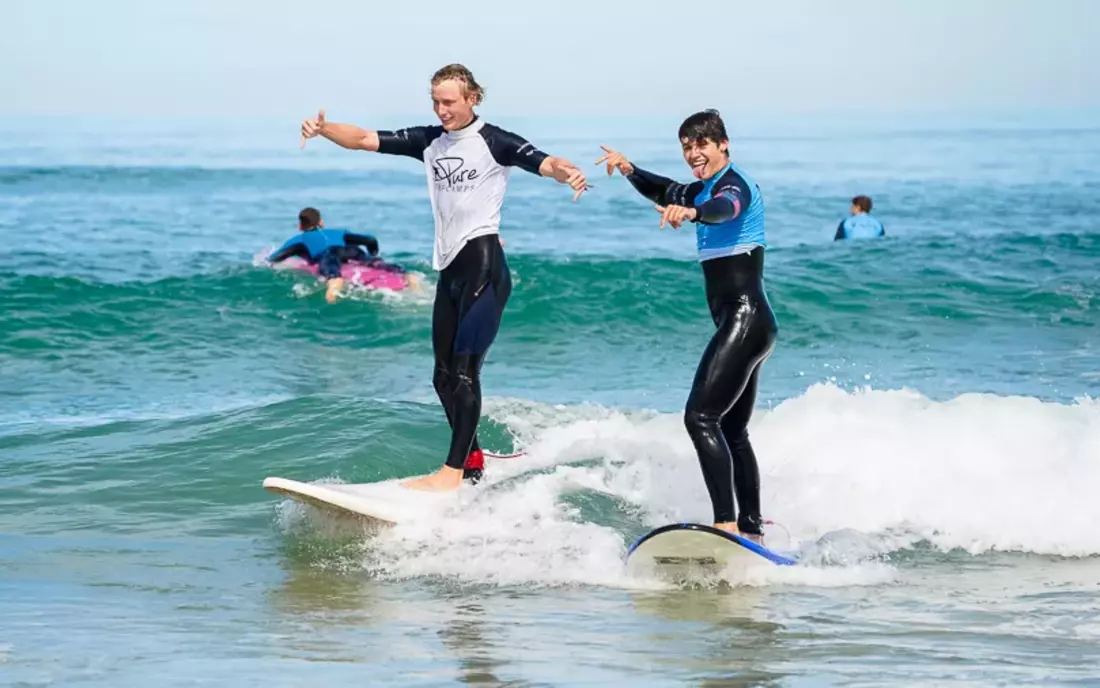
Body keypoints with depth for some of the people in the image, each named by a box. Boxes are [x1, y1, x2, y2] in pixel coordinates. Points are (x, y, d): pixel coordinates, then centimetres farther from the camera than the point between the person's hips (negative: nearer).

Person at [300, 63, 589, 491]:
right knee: (444, 376, 11)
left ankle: (453, 472, -16)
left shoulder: (494, 141, -6)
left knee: (464, 370, -13)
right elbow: (365, 140, 9)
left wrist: (567, 173, -43)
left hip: (483, 265, -8)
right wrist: (323, 130, -9)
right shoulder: (430, 141, 12)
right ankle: (472, 461, 24)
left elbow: (543, 162, -20)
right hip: (449, 268, 8)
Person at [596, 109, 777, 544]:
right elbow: (662, 192, 31)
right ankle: (752, 529, 22)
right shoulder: (704, 190, 18)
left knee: (701, 418, -21)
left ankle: (726, 524, -30)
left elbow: (725, 208, -34)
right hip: (742, 326, 11)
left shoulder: (734, 184, -10)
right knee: (732, 431, 16)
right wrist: (629, 171, 10)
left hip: (745, 319, -11)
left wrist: (691, 212, -56)